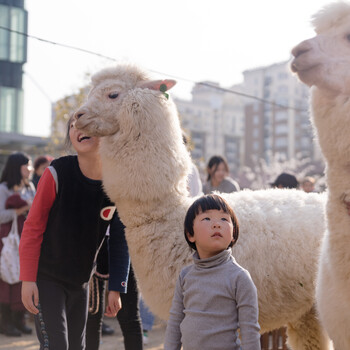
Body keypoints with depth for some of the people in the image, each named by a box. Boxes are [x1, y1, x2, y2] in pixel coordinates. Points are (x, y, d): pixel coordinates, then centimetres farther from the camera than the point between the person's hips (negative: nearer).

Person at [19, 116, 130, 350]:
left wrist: (116, 288, -1)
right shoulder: (57, 173, -19)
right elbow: (33, 229, -14)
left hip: (81, 279, 5)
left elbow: (121, 241, -1)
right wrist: (27, 279, -17)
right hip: (46, 276, -5)